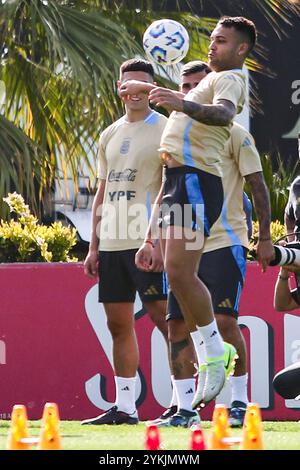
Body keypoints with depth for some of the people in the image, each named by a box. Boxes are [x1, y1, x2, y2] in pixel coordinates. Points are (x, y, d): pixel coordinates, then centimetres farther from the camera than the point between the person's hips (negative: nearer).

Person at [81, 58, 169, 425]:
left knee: (164, 318, -10)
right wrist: (94, 248, 14)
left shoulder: (165, 130, -3)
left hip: (148, 242, -7)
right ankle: (124, 406, 11)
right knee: (119, 323, 7)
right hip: (111, 243, 7)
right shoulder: (110, 136, 18)